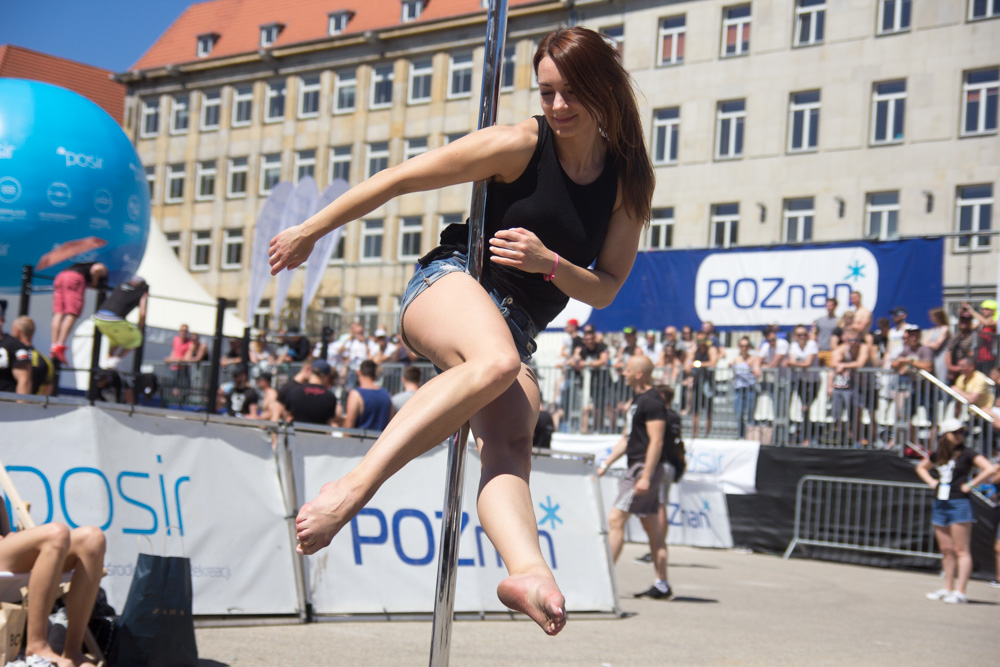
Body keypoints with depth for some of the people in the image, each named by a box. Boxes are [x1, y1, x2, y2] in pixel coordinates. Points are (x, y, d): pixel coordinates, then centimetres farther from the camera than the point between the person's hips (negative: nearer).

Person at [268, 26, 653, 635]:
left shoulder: (630, 184, 7)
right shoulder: (521, 145, -3)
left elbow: (604, 291, 8)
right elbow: (401, 178, 1)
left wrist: (549, 263, -14)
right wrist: (311, 231, 4)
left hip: (520, 329, 4)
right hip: (452, 285, -4)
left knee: (511, 446, -26)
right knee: (497, 362, -39)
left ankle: (527, 572, -52)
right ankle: (355, 486, -45)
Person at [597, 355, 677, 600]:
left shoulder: (652, 401, -14)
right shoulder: (639, 400, 18)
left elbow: (656, 442, -20)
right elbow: (626, 439, 23)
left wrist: (645, 477, -24)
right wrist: (605, 464, 20)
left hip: (645, 468, -10)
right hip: (639, 468, 10)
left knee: (615, 520, -11)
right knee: (652, 527, 9)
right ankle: (662, 585, 12)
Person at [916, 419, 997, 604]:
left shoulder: (967, 453, -5)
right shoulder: (938, 455, 12)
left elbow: (991, 469, -17)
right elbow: (921, 467, 30)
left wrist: (970, 485, -13)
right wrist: (931, 481, 13)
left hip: (959, 504, -6)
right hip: (940, 505, 6)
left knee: (961, 550, -7)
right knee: (946, 550, 10)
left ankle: (960, 592, -9)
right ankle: (948, 589, 16)